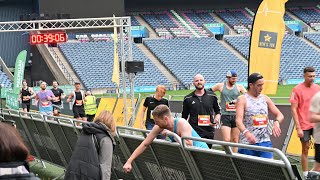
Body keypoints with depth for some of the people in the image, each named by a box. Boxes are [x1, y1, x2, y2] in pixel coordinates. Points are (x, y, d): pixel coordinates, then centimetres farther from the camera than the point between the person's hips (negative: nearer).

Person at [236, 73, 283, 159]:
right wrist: (246, 132, -38)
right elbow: (238, 120, -19)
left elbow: (280, 115, 13)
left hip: (265, 142, 4)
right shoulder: (242, 100, -5)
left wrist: (276, 122, -12)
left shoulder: (265, 99, 11)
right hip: (248, 143, -4)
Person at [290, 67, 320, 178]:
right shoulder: (297, 89, -7)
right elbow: (294, 110, -8)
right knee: (305, 149, 4)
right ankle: (305, 175, 12)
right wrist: (298, 128, -13)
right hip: (304, 126, -4)